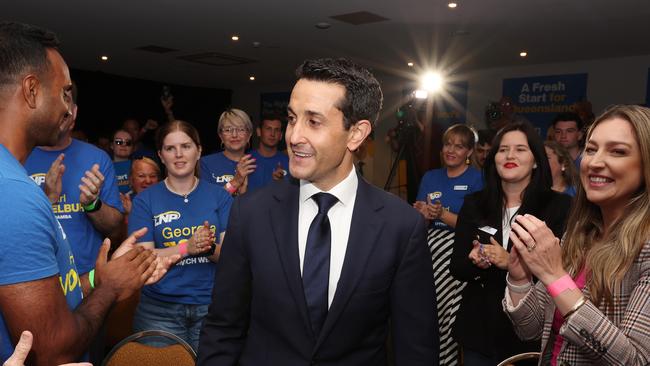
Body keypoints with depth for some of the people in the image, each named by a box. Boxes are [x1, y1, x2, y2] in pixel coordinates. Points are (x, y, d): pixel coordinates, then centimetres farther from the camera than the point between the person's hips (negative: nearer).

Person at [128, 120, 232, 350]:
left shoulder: (219, 196, 2)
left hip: (211, 305, 1)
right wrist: (187, 247, -22)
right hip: (160, 309, -1)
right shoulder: (145, 200, 0)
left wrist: (209, 247, -24)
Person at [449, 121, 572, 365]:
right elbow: (456, 268, 3)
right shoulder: (473, 204, 1)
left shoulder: (560, 206, -7)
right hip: (478, 327, 3)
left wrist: (511, 262, -25)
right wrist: (474, 262, -18)